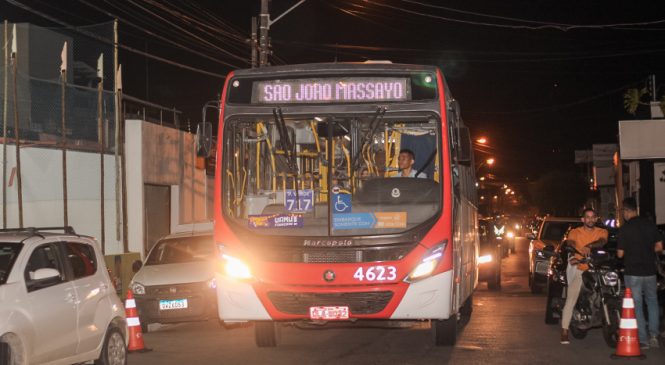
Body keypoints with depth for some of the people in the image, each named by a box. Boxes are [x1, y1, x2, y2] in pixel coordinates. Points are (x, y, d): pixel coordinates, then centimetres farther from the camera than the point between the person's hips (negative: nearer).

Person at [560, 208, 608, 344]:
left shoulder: (602, 232, 12)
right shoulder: (575, 232, 7)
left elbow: (602, 241, -10)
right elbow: (570, 242, -14)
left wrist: (590, 246, -32)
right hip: (580, 269, -2)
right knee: (571, 300, -12)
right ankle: (564, 331, -10)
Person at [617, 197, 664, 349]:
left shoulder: (625, 229, -11)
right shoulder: (650, 224, 0)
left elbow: (620, 254, -9)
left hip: (632, 272, -3)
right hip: (649, 270, 3)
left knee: (637, 306, 4)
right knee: (652, 302, 18)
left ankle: (643, 339, 3)